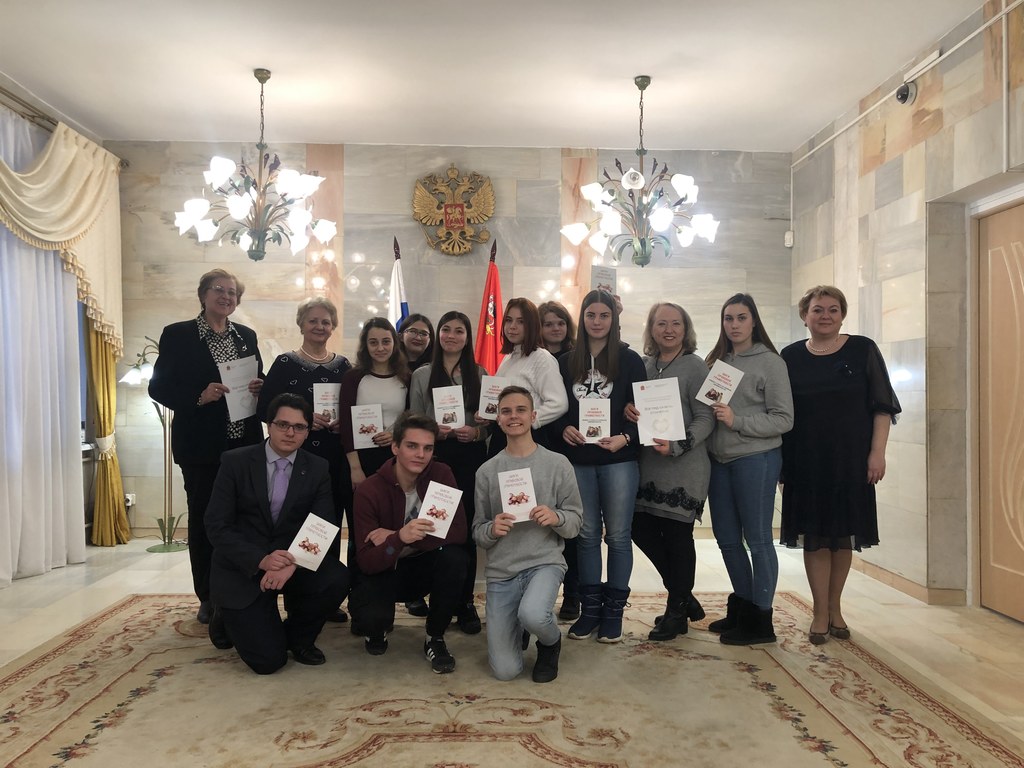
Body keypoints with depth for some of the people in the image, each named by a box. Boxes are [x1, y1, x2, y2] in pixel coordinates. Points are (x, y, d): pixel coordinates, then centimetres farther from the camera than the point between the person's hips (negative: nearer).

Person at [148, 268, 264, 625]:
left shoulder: (246, 336, 12)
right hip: (201, 445, -3)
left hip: (244, 443, 4)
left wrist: (259, 388, -5)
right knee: (203, 518, 4)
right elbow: (159, 387, -4)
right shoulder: (178, 335, -1)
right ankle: (208, 598, 16)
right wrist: (199, 397, -19)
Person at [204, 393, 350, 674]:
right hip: (243, 568, -3)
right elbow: (216, 525, -11)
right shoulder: (235, 462, -7)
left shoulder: (318, 469, -1)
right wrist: (260, 559, -27)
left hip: (293, 562, 3)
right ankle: (228, 617, 20)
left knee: (336, 579, -27)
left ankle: (297, 635, 4)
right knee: (268, 659, -14)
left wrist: (291, 564, -27)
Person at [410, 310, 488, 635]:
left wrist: (476, 431, -12)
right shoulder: (421, 375, 8)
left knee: (466, 527, 0)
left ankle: (465, 602, 10)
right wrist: (433, 430, -12)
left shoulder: (480, 374, 9)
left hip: (471, 456, 0)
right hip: (434, 455, 0)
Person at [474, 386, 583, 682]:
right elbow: (477, 532, 6)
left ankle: (551, 642, 4)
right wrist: (491, 530, -17)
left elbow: (576, 521, 2)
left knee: (532, 616, -35)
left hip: (545, 561, -2)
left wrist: (557, 518, -20)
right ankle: (516, 624, 33)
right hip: (501, 571, 2)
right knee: (505, 671, -3)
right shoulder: (487, 471, 4)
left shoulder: (557, 464, -1)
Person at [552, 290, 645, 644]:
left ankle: (613, 610, 16)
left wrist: (626, 438, -17)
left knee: (617, 534, 3)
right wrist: (564, 429, -11)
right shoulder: (566, 362, 8)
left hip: (618, 459, -2)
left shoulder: (629, 360, 1)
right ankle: (590, 608, 20)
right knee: (586, 534, 9)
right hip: (578, 459, 3)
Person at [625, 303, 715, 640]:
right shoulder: (643, 365, 10)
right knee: (641, 528, 7)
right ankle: (684, 597, 28)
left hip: (683, 466, -6)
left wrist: (676, 445, -22)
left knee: (677, 535, 0)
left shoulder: (695, 366, -5)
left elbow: (706, 418, -9)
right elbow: (631, 402, 16)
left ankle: (677, 612, 19)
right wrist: (626, 408, -8)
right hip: (647, 464, 6)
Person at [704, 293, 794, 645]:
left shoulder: (770, 362, -5)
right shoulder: (715, 362, 10)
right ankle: (742, 607, 30)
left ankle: (760, 620, 14)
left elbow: (783, 419, -9)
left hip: (756, 459, -6)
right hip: (719, 460, 6)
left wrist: (737, 421, -17)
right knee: (727, 540, 14)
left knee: (757, 540, 2)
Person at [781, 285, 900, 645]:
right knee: (814, 536, 3)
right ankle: (821, 614, 13)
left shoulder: (863, 350, 1)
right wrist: (779, 459, 3)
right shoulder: (791, 357, 4)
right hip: (806, 462, 0)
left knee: (844, 535, 9)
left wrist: (877, 452, -7)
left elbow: (883, 406, 1)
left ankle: (835, 608, 24)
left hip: (850, 460, 0)